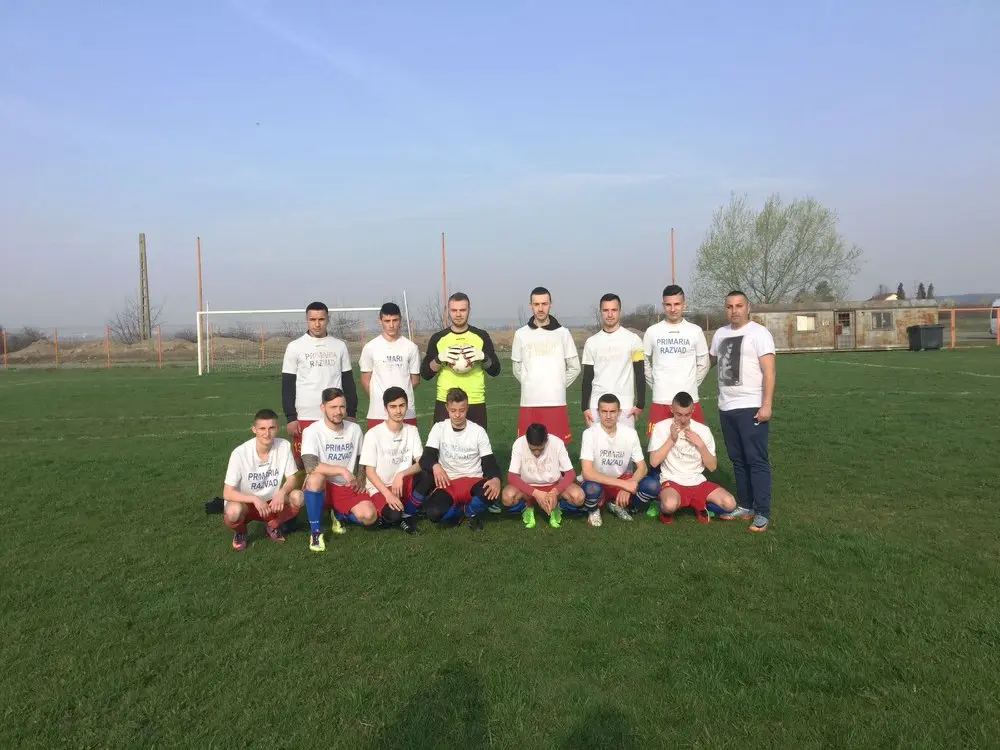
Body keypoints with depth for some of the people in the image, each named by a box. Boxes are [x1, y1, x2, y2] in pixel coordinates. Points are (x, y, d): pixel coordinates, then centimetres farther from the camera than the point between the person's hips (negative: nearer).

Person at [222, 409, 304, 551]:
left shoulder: (284, 446, -14)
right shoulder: (240, 453, -22)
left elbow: (293, 479, -9)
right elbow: (227, 493, -21)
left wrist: (282, 492, -31)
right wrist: (255, 499, -36)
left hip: (272, 503, 3)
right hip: (246, 503, -2)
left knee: (298, 497, -26)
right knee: (233, 511, -36)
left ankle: (272, 526, 5)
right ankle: (240, 532, 3)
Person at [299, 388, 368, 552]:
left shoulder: (355, 429, 0)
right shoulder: (312, 431, -14)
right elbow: (310, 466, -29)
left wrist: (359, 480, 1)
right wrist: (342, 470, -28)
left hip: (347, 488, 3)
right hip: (322, 489, -3)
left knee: (369, 517, -23)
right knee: (316, 477, -39)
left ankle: (339, 515, 13)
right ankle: (315, 532, -19)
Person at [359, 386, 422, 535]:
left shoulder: (412, 431, 1)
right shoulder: (373, 434, -12)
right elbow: (369, 472, -11)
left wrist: (401, 474, -24)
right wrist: (388, 494, -22)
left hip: (403, 486, 4)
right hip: (379, 488, -4)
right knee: (393, 516, -35)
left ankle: (408, 511, -6)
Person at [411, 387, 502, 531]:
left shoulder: (478, 431, 0)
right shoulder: (439, 428, 0)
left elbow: (489, 462, -2)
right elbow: (427, 457, -9)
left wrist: (496, 479, -26)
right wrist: (435, 466, -35)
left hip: (473, 481, 0)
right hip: (447, 484, 0)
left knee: (492, 492, -35)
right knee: (434, 513, -32)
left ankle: (470, 510, 0)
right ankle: (461, 511, 3)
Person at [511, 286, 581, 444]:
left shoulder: (563, 333, 4)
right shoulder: (521, 334, 6)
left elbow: (574, 367, 9)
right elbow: (517, 368, 13)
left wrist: (558, 386, 5)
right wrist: (530, 385, 6)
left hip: (556, 402, 0)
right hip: (529, 402, 1)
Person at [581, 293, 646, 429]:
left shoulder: (633, 339, 0)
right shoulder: (591, 342, 7)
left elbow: (640, 374, 2)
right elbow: (587, 377, 10)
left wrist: (640, 404, -3)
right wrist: (584, 407, 5)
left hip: (625, 406, -2)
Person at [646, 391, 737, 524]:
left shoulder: (703, 430, 0)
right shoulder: (661, 427, -6)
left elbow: (712, 467, 2)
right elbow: (654, 462, -11)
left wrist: (700, 444, -12)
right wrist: (671, 439, -16)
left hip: (698, 482, 4)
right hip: (672, 482, -3)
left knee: (730, 504, -21)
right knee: (670, 505, -38)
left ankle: (698, 505, 8)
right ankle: (666, 511, 0)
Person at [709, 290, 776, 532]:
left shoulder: (759, 333, -7)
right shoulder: (720, 334, 13)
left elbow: (769, 371, -12)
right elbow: (709, 361, 28)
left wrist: (766, 405, -18)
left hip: (751, 407, -7)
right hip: (726, 407, 7)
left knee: (756, 460, -5)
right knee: (738, 460, 13)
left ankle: (762, 513, 0)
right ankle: (745, 506, 23)